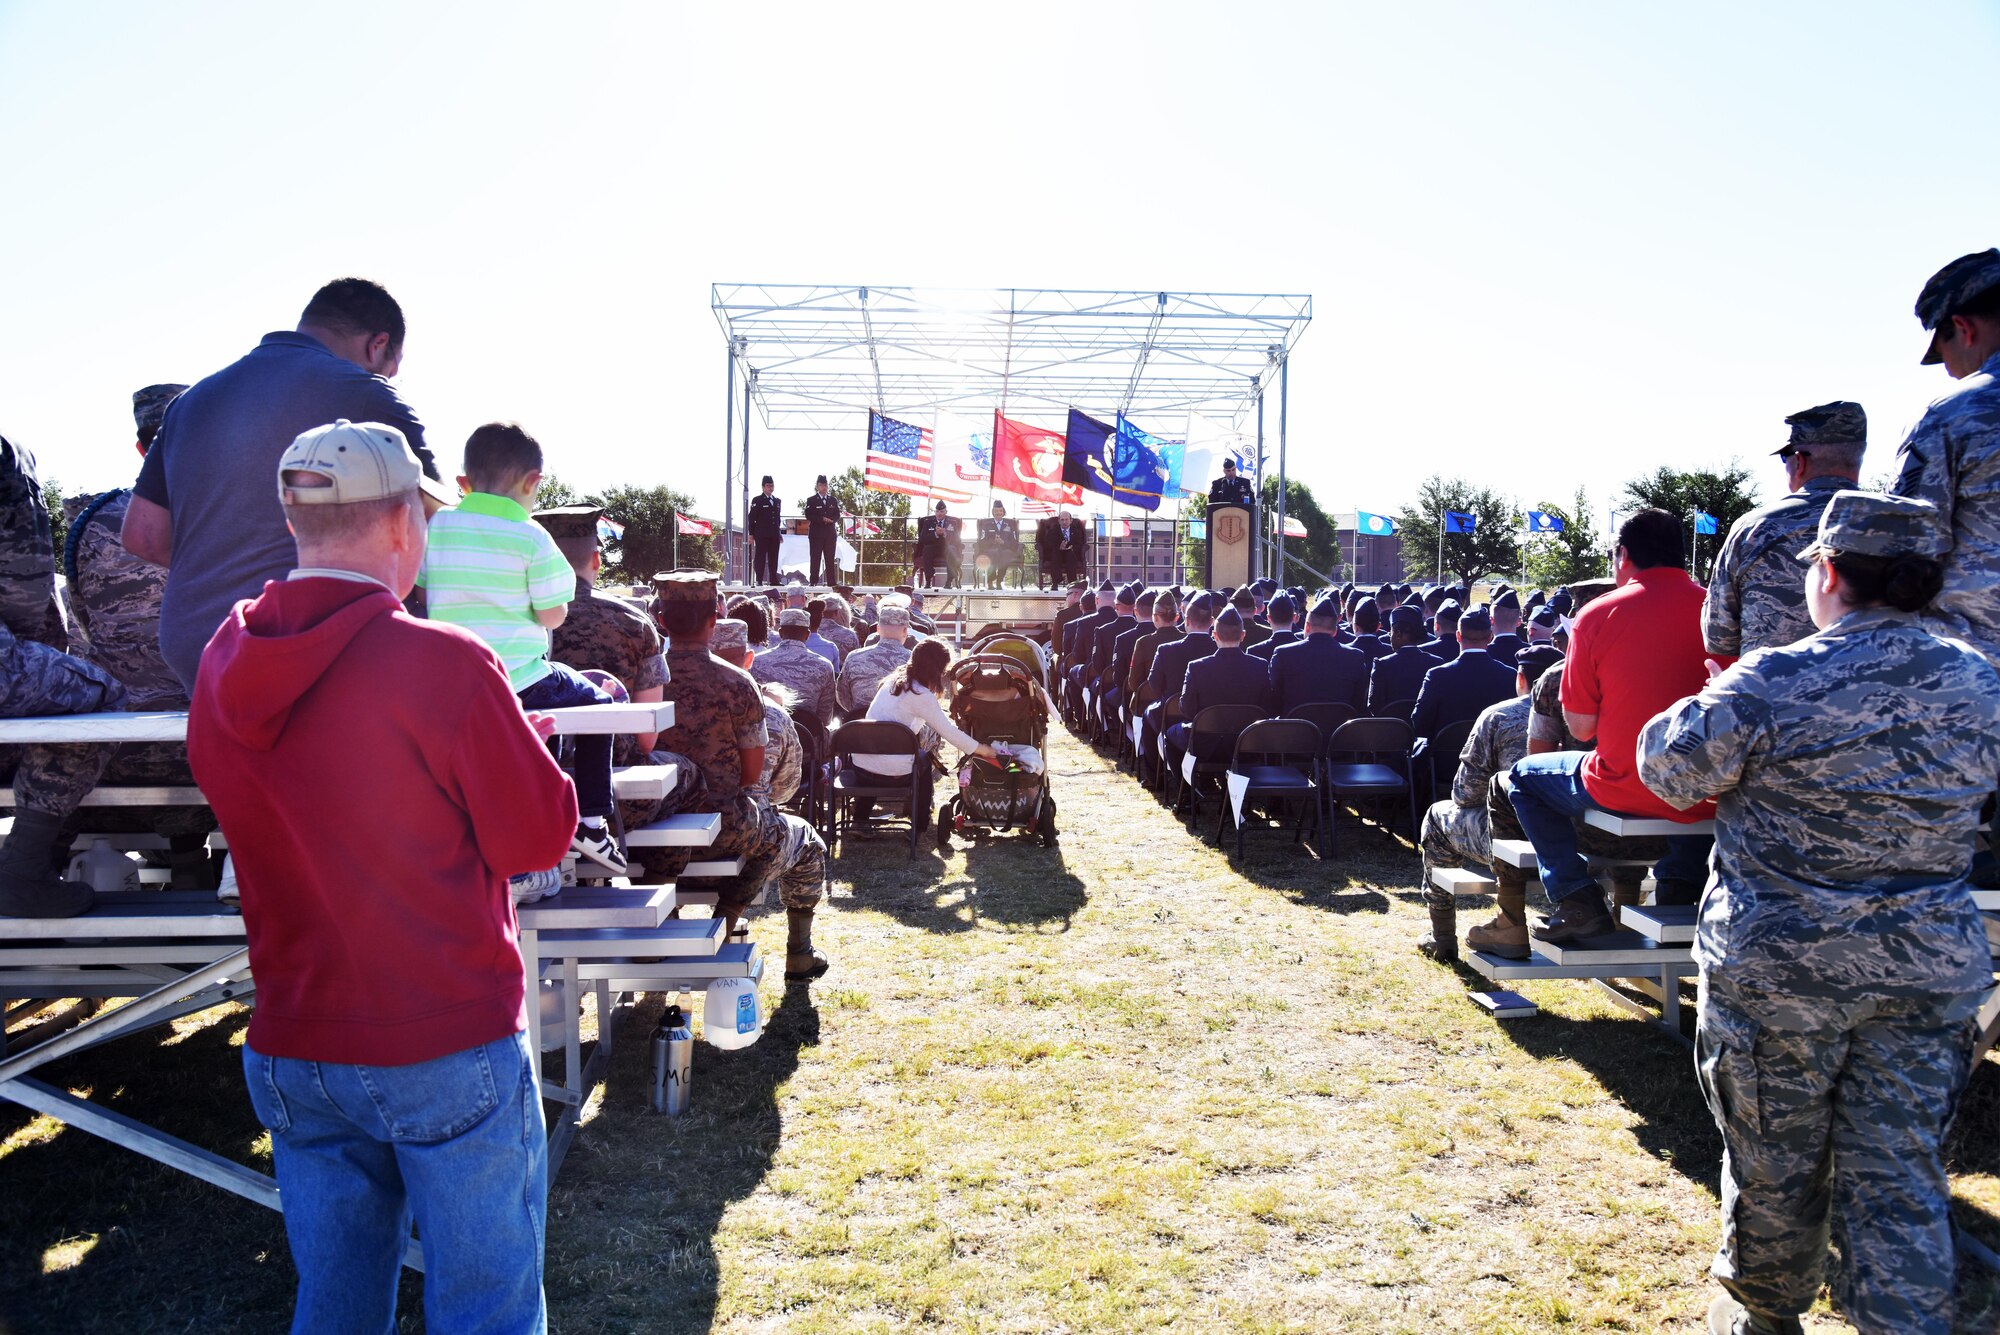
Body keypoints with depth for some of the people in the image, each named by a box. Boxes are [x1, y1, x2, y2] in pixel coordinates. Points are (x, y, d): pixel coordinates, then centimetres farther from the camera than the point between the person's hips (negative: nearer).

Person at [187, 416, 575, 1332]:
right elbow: (539, 836, -11)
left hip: (291, 1052, 6)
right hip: (450, 1049, -6)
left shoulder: (220, 672, 1)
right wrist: (522, 735, 6)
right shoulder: (445, 666, -18)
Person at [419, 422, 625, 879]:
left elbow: (422, 596, 10)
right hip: (518, 683, -6)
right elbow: (554, 615, -8)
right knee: (595, 701, 19)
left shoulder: (437, 527, 4)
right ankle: (589, 821, 13)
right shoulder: (530, 537, -10)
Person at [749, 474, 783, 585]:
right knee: (760, 558, -4)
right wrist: (751, 534, -7)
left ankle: (773, 580, 9)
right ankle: (759, 580, -3)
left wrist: (779, 532, 16)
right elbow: (751, 518, -2)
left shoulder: (777, 501, 17)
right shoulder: (757, 500, 0)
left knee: (773, 559, 6)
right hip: (761, 535, -5)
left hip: (774, 534, 5)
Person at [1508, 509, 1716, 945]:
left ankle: (1578, 901, 12)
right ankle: (1680, 885, 23)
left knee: (1526, 775, 23)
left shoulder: (1598, 615, -8)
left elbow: (1581, 726, -6)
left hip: (1625, 790, -3)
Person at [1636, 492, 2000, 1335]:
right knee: (1901, 1178, 12)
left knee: (1774, 1162, 15)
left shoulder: (1772, 685, -18)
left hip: (1777, 970, -3)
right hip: (1931, 972, 4)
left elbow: (1669, 770, -6)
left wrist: (1714, 702, 12)